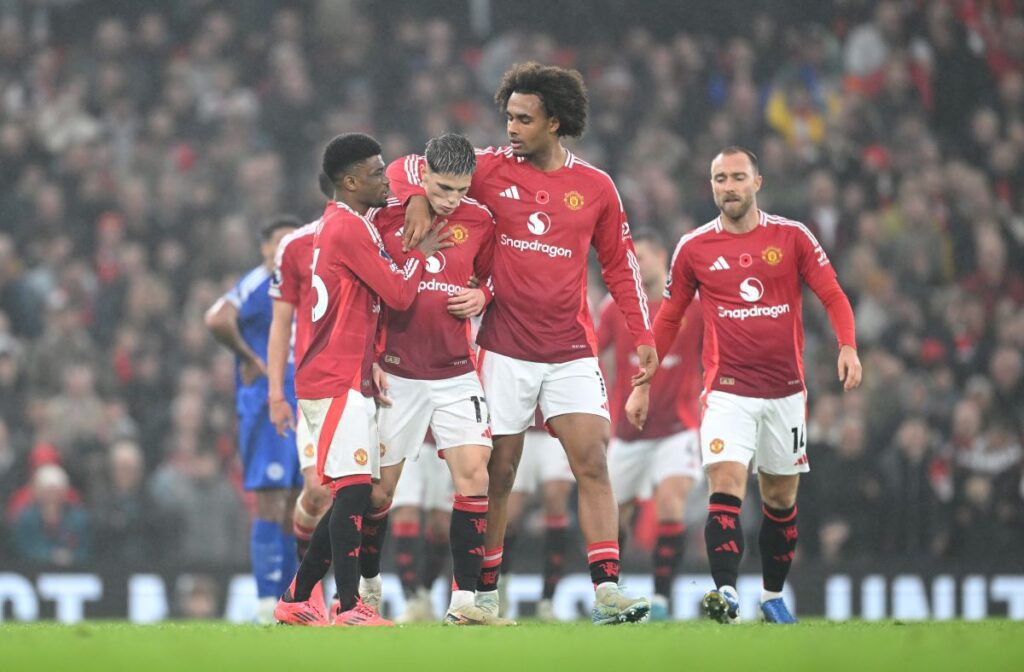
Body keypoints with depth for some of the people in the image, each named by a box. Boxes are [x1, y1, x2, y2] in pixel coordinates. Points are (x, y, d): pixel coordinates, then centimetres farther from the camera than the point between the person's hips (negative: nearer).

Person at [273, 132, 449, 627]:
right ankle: (349, 608, -19)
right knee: (354, 490, -15)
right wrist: (421, 253, 2)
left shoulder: (340, 225, 19)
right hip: (337, 382, -10)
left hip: (345, 378, 10)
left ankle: (295, 600, 16)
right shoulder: (350, 229, -13)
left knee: (351, 496, 11)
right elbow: (399, 293, -13)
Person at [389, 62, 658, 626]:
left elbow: (620, 265, 14)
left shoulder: (595, 187, 4)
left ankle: (606, 592, -14)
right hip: (505, 350, -1)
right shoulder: (490, 168, 0)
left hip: (572, 352, 1)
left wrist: (643, 337, 10)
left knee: (593, 464, -10)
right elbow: (405, 168, 6)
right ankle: (484, 595, 14)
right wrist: (417, 198, -16)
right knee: (498, 473, 4)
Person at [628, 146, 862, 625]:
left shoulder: (792, 237, 1)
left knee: (781, 498, 10)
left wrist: (848, 347, -17)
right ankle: (726, 593, -29)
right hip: (727, 391, -1)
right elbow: (668, 319, 12)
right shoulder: (693, 248, 3)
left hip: (785, 389, 2)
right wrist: (642, 384, 10)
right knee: (725, 487, -19)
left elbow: (833, 297, 2)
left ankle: (773, 595, 25)